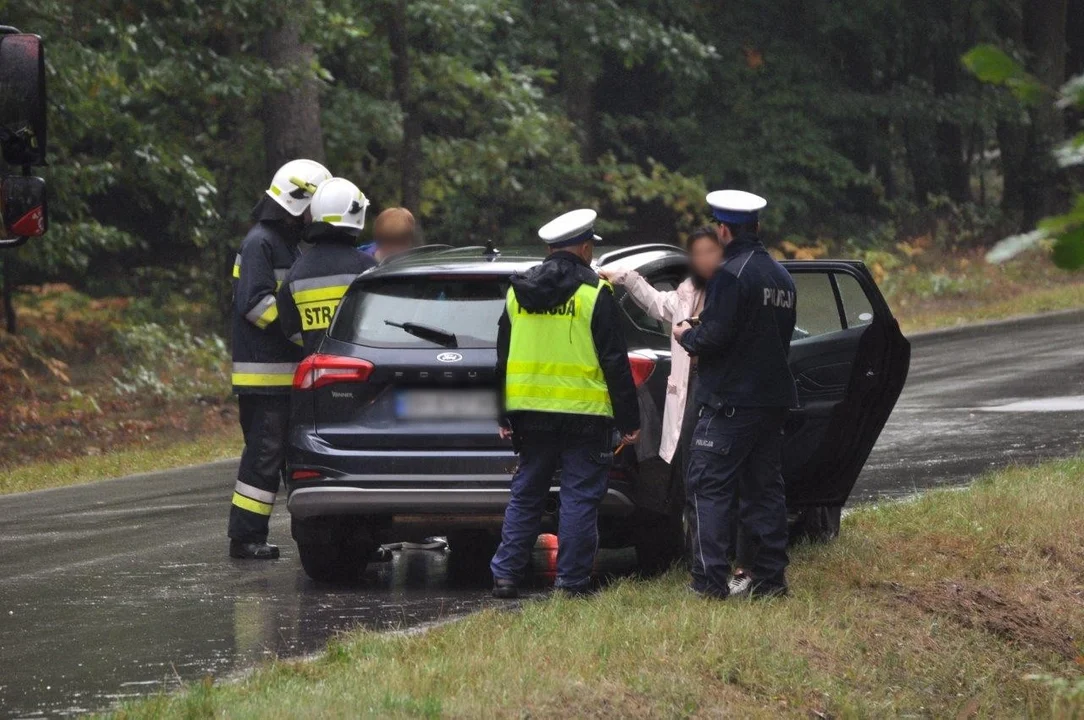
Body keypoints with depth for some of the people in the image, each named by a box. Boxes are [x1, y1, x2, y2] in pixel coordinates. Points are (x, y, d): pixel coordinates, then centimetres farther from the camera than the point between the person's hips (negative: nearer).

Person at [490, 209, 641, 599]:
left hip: (530, 412, 5)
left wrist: (505, 418, 20)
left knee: (525, 494, 12)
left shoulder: (518, 292, 8)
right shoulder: (595, 293, -8)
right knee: (579, 497, 1)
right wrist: (629, 420, -4)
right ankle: (572, 581, 1)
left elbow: (503, 358, 14)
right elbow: (615, 362, -9)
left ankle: (505, 574, 7)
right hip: (584, 415, -5)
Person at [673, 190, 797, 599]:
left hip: (732, 400, -8)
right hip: (774, 398, 8)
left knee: (708, 488, -5)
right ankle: (769, 577, 13)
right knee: (764, 488, 12)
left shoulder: (731, 274, -15)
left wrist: (686, 336, 2)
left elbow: (715, 335, -21)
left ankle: (710, 581, -10)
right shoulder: (781, 277, 14)